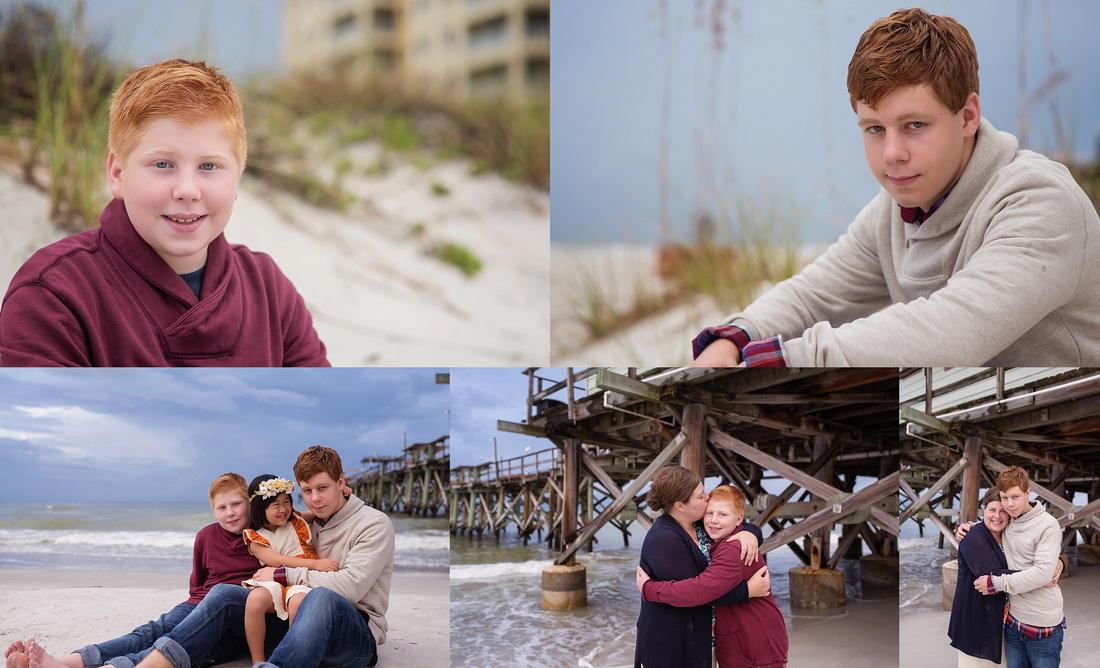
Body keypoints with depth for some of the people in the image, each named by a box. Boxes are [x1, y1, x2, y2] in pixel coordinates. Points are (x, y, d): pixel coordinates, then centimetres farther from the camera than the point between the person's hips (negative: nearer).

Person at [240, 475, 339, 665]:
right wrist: (316, 563, -19)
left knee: (298, 601, -36)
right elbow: (278, 560, -8)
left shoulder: (296, 521, 17)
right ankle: (257, 662, -20)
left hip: (304, 582, 0)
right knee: (255, 598, -33)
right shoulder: (256, 539, 7)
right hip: (277, 582, 0)